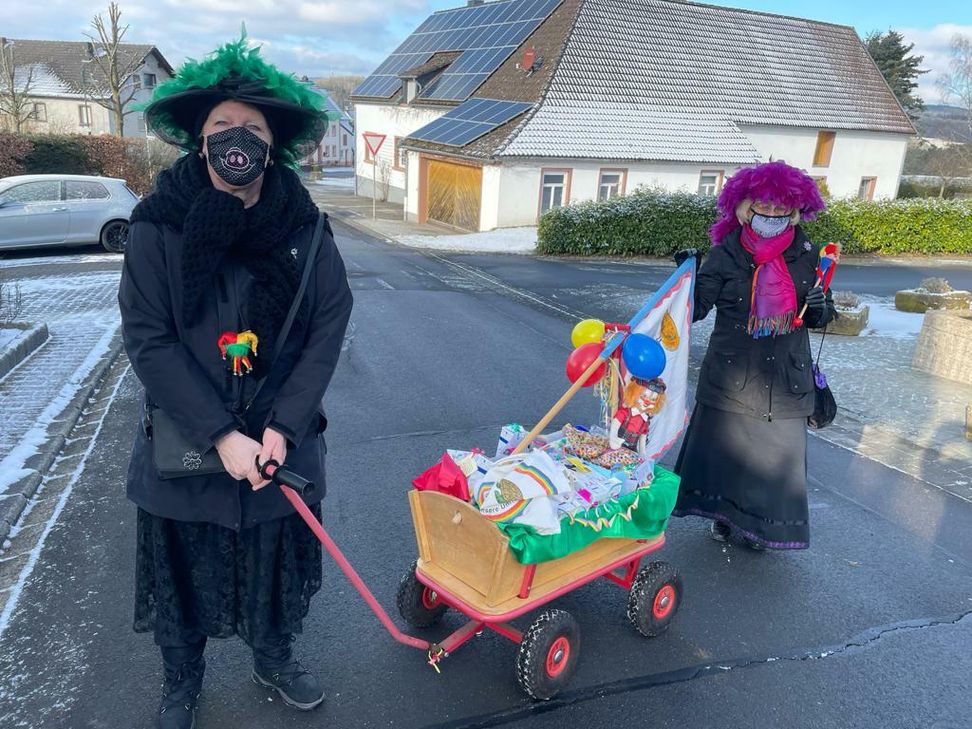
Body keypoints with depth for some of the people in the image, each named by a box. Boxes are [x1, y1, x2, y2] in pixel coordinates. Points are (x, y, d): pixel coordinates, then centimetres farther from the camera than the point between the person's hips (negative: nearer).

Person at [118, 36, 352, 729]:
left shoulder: (307, 228, -6)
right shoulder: (159, 225, -11)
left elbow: (329, 326, -8)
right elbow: (148, 340, -13)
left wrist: (282, 426, -15)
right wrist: (221, 435, -18)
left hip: (284, 441, 1)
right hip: (184, 444, -1)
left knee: (278, 560, 19)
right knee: (183, 568, 16)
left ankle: (275, 658, 48)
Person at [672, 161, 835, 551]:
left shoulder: (805, 255, 3)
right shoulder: (725, 255, -5)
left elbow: (821, 315, 13)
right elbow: (696, 308, -9)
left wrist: (819, 307, -10)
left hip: (785, 376, 2)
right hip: (731, 373, -2)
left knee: (776, 450, 8)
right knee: (723, 442, 8)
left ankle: (761, 522, 29)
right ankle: (724, 513, 31)